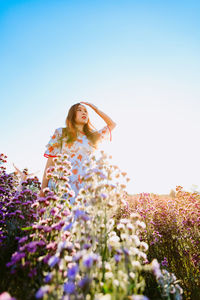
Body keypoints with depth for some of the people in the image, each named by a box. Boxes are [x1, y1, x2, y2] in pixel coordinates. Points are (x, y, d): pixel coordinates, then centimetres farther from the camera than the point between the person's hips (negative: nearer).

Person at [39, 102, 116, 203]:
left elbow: (112, 124, 32)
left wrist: (96, 109, 25)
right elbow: (50, 161, 4)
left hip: (84, 187, 3)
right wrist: (43, 189, -2)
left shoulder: (93, 136, 20)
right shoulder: (61, 133, 10)